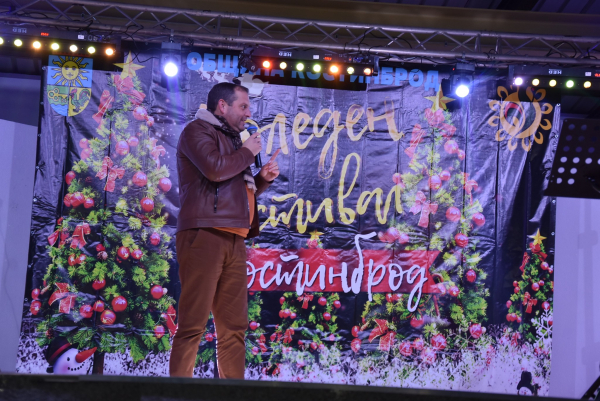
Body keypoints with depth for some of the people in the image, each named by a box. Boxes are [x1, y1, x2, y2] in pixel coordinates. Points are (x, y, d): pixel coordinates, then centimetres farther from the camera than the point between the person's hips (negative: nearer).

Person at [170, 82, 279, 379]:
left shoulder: (231, 139, 28)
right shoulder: (197, 131, 3)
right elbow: (214, 168, -17)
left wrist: (262, 179, 14)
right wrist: (248, 152, -1)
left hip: (234, 240, 9)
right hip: (204, 234, -9)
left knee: (234, 326, 5)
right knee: (193, 323, -11)